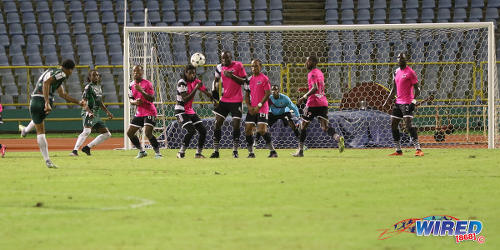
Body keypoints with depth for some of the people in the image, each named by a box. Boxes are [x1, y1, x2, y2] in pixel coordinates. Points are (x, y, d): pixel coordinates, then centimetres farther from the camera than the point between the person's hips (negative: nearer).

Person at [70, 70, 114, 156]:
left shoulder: (99, 87, 19)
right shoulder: (89, 87, -6)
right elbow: (84, 101, -15)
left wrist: (107, 112, 26)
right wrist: (89, 112, -29)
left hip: (96, 114, 9)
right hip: (88, 113, -9)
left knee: (107, 134, 8)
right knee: (87, 131, -29)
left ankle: (87, 147, 6)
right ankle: (75, 150, -35)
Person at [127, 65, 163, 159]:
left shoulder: (147, 84, -12)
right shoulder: (132, 85, 8)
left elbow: (152, 99, -20)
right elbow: (131, 99, 14)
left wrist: (141, 90, -28)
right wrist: (134, 102, -11)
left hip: (149, 112, -7)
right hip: (139, 113, 7)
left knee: (148, 133, -23)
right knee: (129, 133, 5)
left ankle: (157, 152, -9)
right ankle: (141, 151, 19)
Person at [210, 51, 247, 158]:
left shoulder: (238, 65, -7)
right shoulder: (220, 67, 5)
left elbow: (244, 81, -9)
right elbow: (216, 80, 20)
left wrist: (232, 76, -21)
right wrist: (214, 92, 8)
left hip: (236, 100, -4)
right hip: (224, 100, 4)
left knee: (236, 125, -4)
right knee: (217, 124, 0)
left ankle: (235, 151, 6)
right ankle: (216, 151, 5)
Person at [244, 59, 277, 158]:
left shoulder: (264, 78, -6)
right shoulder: (250, 79, 13)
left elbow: (268, 93, -10)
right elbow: (247, 95, 16)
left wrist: (259, 106, -14)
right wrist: (249, 106, 1)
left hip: (262, 109, -6)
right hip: (252, 109, 6)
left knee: (262, 130, -14)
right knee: (248, 130, 0)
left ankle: (273, 151, -4)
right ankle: (251, 152, 8)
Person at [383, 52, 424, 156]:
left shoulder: (410, 72, -8)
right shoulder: (396, 72, 15)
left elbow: (416, 88, -10)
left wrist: (413, 101, -20)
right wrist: (387, 101, 16)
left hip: (407, 102, -8)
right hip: (398, 102, 8)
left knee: (408, 125, -19)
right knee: (393, 125, 7)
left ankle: (418, 149, -21)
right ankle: (398, 151, 14)